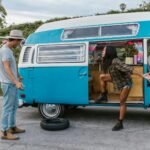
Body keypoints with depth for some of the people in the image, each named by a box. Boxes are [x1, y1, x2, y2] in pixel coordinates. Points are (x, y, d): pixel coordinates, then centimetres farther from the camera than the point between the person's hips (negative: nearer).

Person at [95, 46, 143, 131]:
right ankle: (104, 96, 15)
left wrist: (141, 75, -39)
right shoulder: (108, 62, -6)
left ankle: (120, 124, 1)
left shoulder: (115, 62, -33)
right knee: (102, 77, 6)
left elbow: (127, 68, -37)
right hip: (118, 80, 9)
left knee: (122, 102, -7)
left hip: (125, 82, -8)